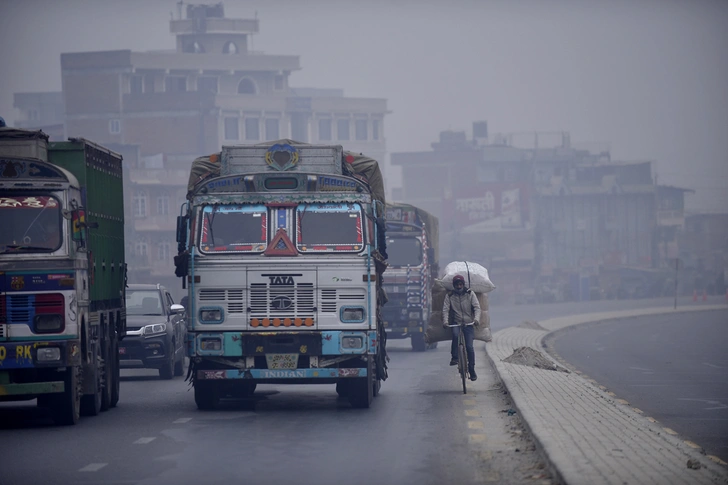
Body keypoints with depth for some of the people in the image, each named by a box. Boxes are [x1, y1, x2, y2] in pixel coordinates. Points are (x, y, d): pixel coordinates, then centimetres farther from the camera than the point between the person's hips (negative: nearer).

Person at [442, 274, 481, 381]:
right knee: (455, 334, -34)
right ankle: (454, 357, -22)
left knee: (469, 346, -10)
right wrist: (445, 321, -23)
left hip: (469, 323, 0)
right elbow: (445, 309, -4)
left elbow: (477, 307, -5)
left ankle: (472, 370, 3)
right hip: (456, 322, 0)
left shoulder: (470, 294, 2)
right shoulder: (449, 296, 4)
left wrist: (476, 318, -24)